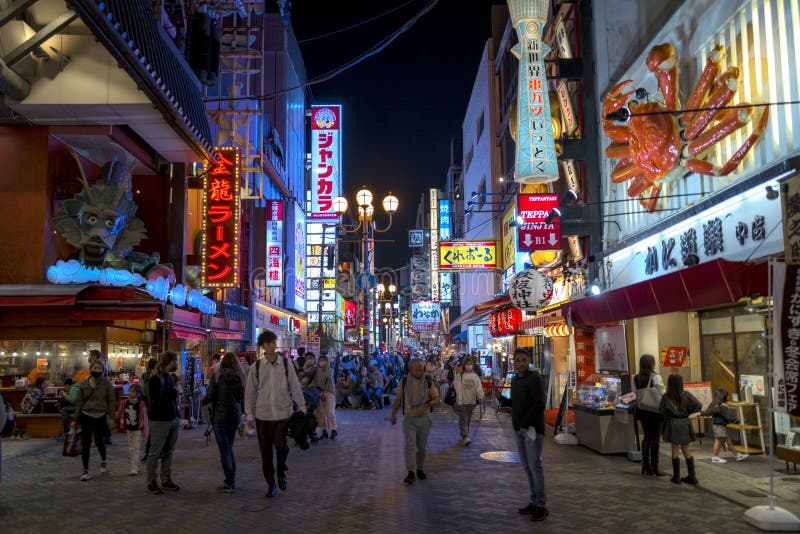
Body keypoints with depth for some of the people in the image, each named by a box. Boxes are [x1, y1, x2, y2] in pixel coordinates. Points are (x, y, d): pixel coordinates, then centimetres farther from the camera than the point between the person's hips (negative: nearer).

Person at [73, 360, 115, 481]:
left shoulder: (107, 384, -3)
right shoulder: (83, 384, 2)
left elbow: (111, 401, -1)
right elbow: (79, 402, 7)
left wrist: (111, 417, -6)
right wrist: (76, 419, 5)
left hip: (100, 416, -1)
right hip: (86, 416, 1)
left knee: (99, 441, 8)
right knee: (85, 444, -1)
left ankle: (103, 461, 37)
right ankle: (85, 470, 7)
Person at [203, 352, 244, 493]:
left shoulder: (217, 376, -11)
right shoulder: (239, 377, 0)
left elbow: (210, 396, -12)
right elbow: (243, 398, 4)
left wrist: (202, 402, 9)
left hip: (220, 416, -4)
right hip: (235, 416, 5)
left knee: (224, 450, 1)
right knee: (229, 448, 18)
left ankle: (229, 483, 2)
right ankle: (232, 480, 20)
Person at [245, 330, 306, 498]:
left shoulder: (286, 364, 0)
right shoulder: (256, 367, 1)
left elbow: (295, 387, 1)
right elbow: (250, 391, 5)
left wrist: (302, 408, -1)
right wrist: (249, 414, 4)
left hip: (283, 413, -1)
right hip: (263, 415, 1)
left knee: (281, 446, -14)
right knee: (265, 451, 7)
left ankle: (281, 472, 17)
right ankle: (270, 484, 23)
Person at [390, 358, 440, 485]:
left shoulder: (428, 381, -2)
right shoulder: (404, 381, -2)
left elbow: (437, 398, -1)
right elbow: (398, 399, 7)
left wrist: (430, 403, -23)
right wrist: (393, 415, 5)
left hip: (424, 418, 1)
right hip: (409, 418, -1)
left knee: (422, 446, 11)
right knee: (409, 445, -11)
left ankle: (420, 469, 28)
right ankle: (411, 473, -10)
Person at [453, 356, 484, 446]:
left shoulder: (475, 376, 9)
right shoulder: (459, 375, -3)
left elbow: (479, 388, 2)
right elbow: (457, 388, -8)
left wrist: (480, 397, -17)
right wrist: (459, 400, -15)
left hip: (471, 402, 5)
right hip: (461, 401, -4)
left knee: (468, 420, 13)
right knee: (463, 419, -12)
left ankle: (463, 435, 29)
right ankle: (465, 437, -18)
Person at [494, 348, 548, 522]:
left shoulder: (535, 378, -11)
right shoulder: (515, 380, 15)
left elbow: (539, 404, -18)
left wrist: (525, 424, -19)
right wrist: (501, 398, 5)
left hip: (532, 428, -8)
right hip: (519, 429, 8)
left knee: (535, 465, -6)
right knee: (527, 466, 10)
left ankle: (541, 506, 0)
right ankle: (534, 502, 17)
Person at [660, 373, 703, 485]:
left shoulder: (666, 397, -11)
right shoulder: (686, 395, -4)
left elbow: (662, 411, -7)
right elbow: (699, 406, -6)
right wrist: (688, 412, 5)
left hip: (673, 424, -3)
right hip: (685, 423, 3)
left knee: (675, 450, 6)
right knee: (686, 450, 12)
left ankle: (676, 476, 9)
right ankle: (692, 476, 14)